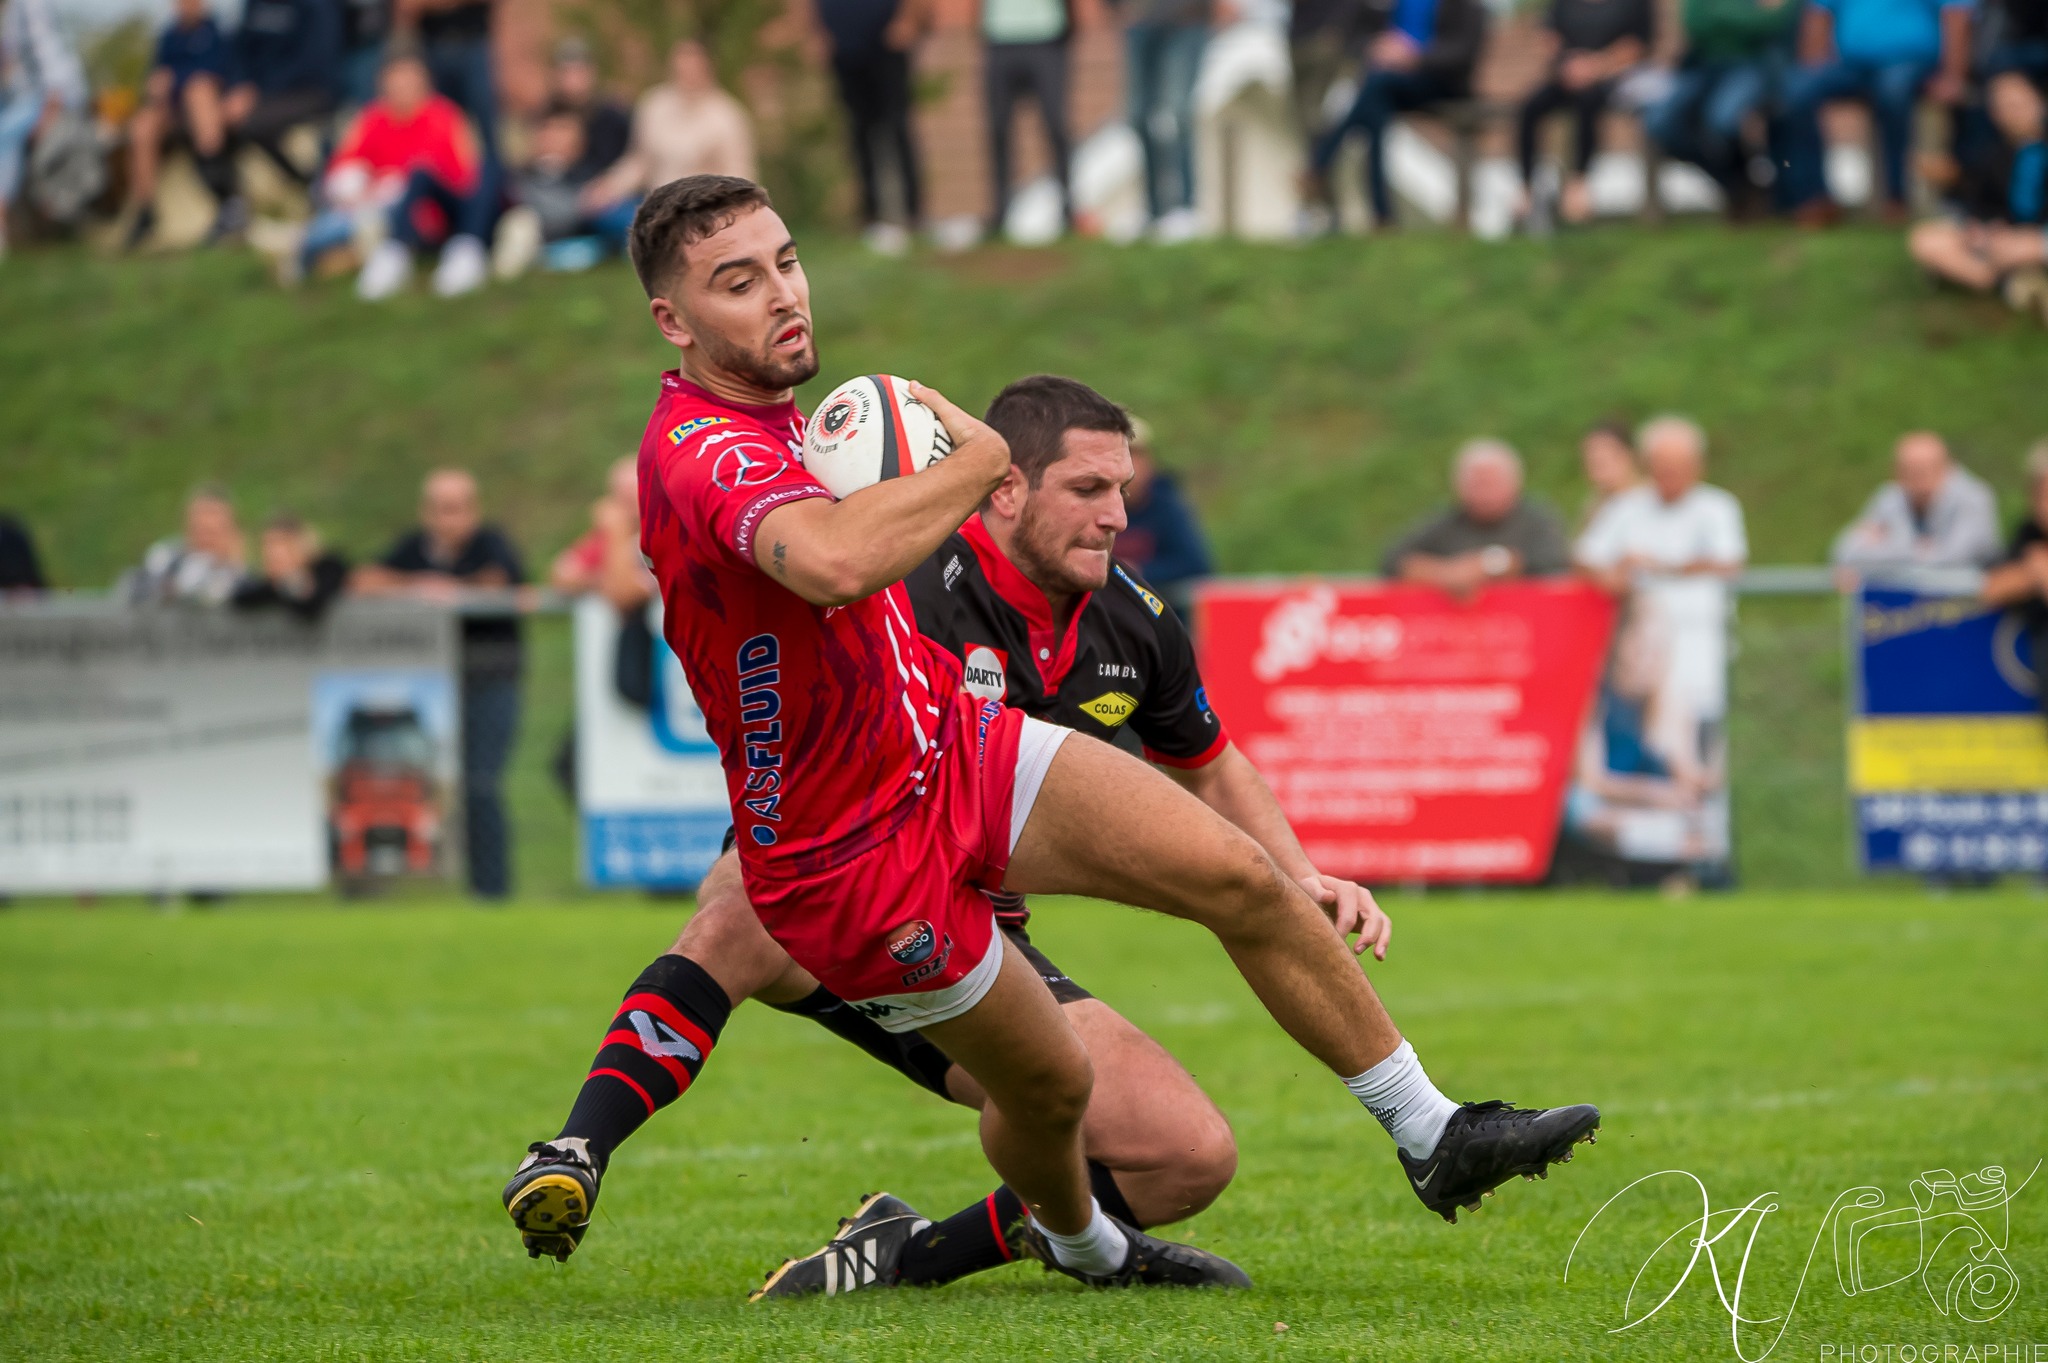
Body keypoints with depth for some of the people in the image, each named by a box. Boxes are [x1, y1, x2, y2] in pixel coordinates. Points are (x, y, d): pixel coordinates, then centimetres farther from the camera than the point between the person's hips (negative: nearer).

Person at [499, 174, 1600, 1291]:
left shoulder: (770, 417, 4)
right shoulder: (700, 450, -28)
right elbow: (835, 562, -49)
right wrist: (981, 458, -33)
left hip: (953, 738, 9)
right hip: (857, 854, -9)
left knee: (1242, 880, -1)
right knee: (1048, 1079, 7)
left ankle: (1431, 1135, 12)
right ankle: (1077, 1240, 42)